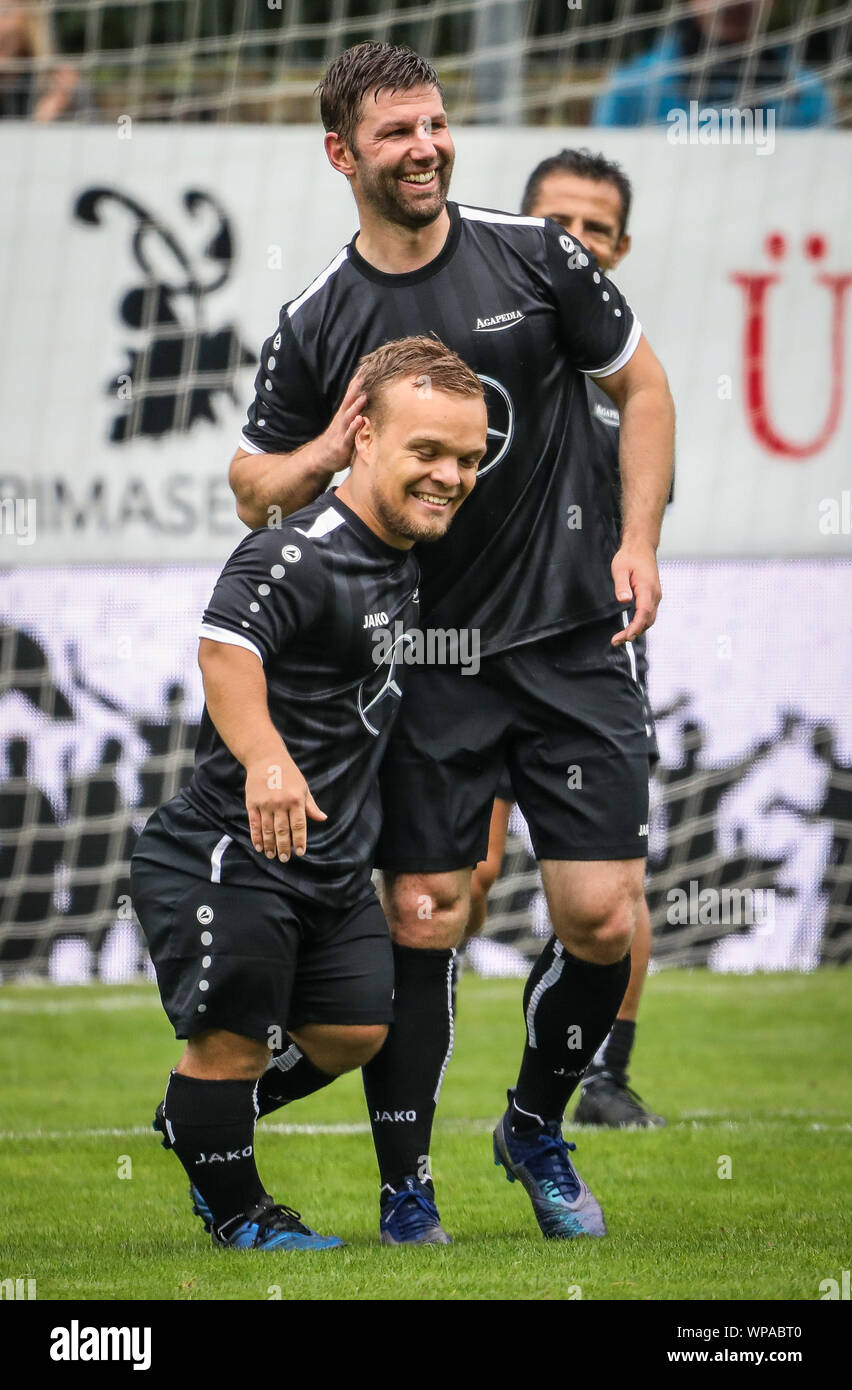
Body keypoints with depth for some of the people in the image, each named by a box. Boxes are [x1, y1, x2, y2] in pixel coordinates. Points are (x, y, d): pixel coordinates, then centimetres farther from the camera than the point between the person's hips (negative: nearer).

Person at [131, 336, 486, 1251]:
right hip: (231, 854, -9)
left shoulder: (406, 557, 8)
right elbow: (224, 646, -41)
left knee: (354, 1031, 12)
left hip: (335, 860, 9)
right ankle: (233, 1210, 19)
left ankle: (196, 1127, 33)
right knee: (232, 1035, -3)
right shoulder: (297, 558, -22)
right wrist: (263, 756, -58)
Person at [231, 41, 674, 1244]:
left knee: (604, 921, -5)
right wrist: (327, 451, -12)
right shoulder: (317, 325, -1)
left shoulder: (536, 256, -1)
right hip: (425, 654, 0)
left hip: (572, 641, 0)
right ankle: (404, 1188, 8)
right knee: (420, 921, -5)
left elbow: (641, 387, 9)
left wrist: (639, 542, 0)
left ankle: (538, 1129, 21)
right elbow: (254, 489, 9)